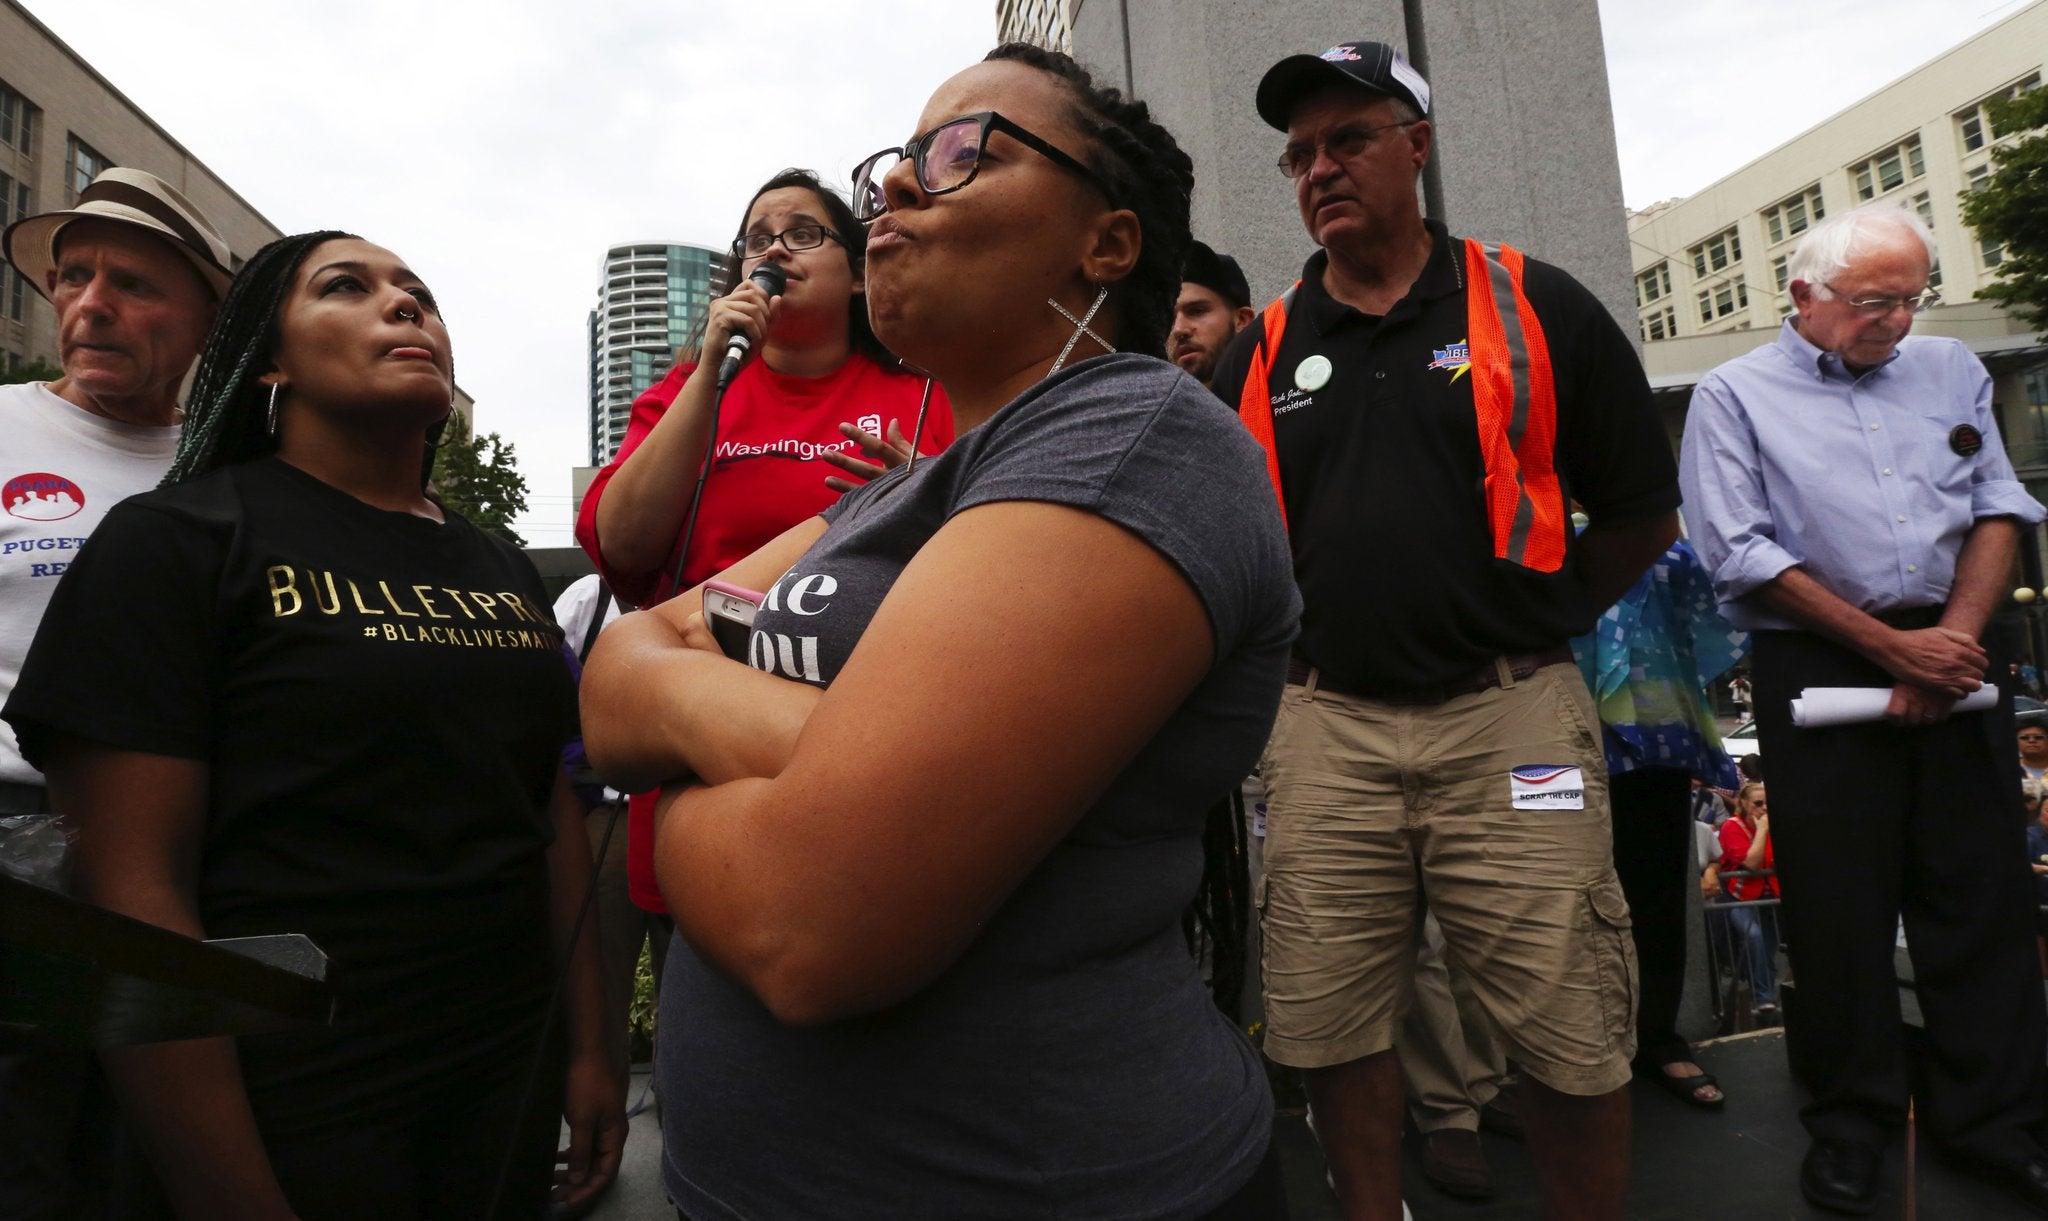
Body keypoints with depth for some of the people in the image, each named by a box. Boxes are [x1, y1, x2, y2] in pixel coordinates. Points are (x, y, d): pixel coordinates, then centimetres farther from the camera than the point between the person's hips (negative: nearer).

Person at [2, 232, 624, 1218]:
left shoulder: (501, 568, 7)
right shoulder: (172, 542, -8)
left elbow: (555, 815, 8)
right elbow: (133, 892, -14)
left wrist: (588, 1050, 5)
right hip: (283, 1118, -5)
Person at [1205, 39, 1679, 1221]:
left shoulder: (1535, 308, 2)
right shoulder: (1262, 354, 8)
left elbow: (1643, 513, 7)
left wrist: (1528, 628, 4)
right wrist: (1309, 636, 3)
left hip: (1510, 720, -1)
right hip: (1326, 730, 2)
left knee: (1574, 1039, 7)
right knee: (1332, 1029, 10)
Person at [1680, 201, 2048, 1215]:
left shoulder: (1951, 372, 15)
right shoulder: (1736, 396, 0)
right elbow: (1742, 554, -9)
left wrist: (1953, 636, -7)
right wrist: (1891, 648, -11)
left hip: (1954, 661, 4)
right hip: (1820, 669, -4)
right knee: (1839, 905, 3)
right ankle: (1851, 1119, 19)